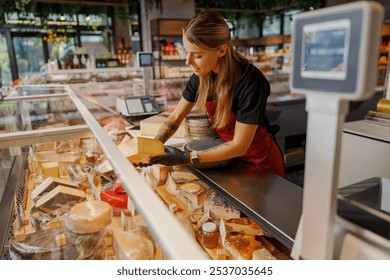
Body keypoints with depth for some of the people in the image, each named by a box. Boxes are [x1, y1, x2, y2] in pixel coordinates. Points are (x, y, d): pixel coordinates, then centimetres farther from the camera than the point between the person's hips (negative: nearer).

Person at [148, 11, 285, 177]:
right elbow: (175, 117, -4)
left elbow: (240, 146, -28)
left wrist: (187, 157, -30)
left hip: (261, 163, -5)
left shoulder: (250, 82, -32)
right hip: (232, 158, 5)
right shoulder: (201, 75, -13)